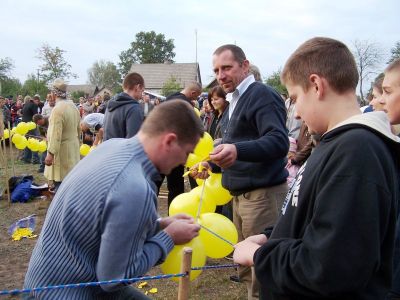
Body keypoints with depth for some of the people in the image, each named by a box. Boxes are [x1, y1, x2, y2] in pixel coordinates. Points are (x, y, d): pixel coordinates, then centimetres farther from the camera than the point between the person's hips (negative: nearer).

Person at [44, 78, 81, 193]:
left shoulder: (57, 109, -19)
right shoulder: (73, 106, 7)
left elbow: (56, 134, -23)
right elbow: (78, 128, 15)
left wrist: (50, 153, -21)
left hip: (61, 149, -9)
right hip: (73, 146, 9)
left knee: (60, 179, -3)